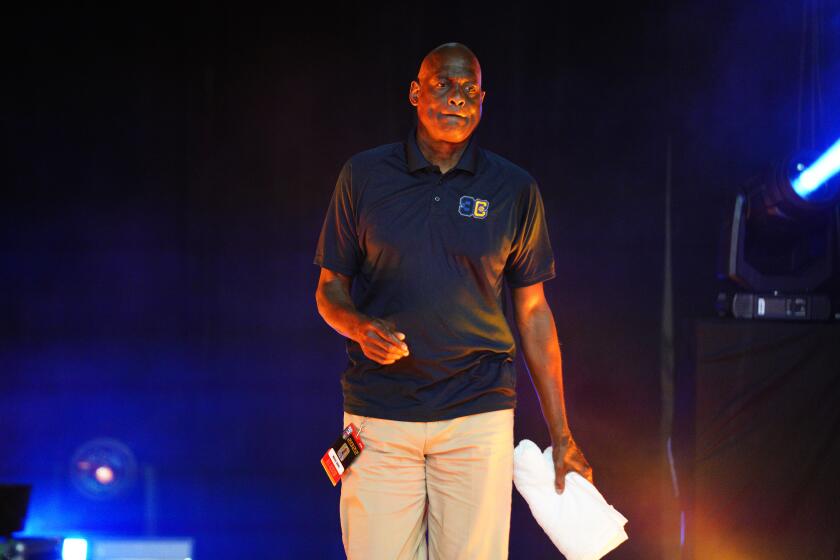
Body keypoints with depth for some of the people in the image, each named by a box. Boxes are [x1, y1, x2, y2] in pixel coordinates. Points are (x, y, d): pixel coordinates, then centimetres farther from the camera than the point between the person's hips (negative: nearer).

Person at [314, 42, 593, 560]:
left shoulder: (515, 191, 6)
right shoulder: (364, 176, 5)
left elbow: (533, 312, 9)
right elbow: (330, 288, 11)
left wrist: (561, 435, 8)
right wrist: (359, 326, -13)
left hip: (478, 414, 0)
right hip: (379, 415, 0)